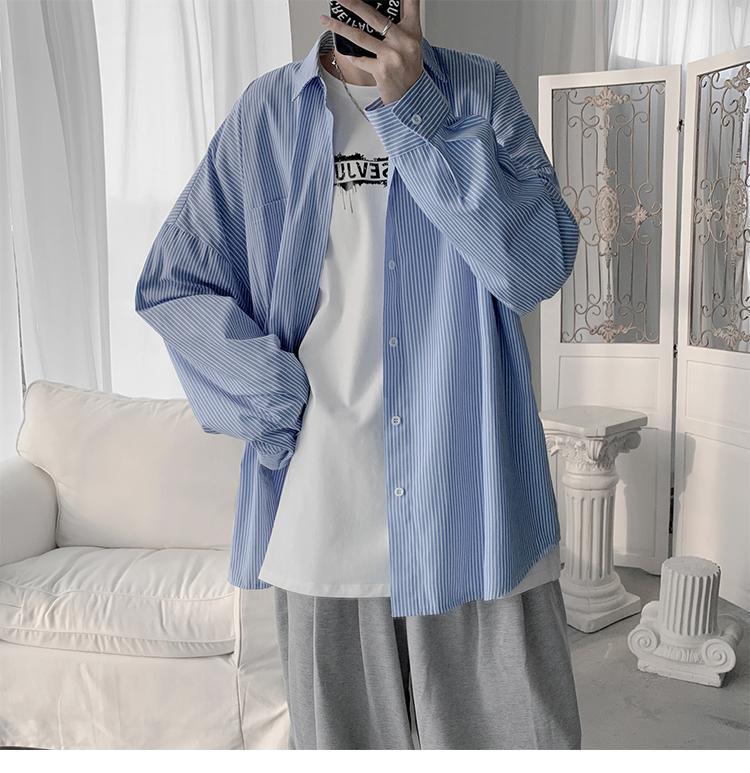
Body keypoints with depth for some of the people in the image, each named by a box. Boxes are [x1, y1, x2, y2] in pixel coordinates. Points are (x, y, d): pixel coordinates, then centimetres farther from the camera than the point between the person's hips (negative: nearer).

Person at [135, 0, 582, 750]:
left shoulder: (480, 91, 4)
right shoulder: (269, 111, 6)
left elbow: (540, 265, -9)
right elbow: (170, 284, 6)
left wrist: (414, 109, -14)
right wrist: (274, 399, -5)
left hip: (475, 508, 0)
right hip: (326, 511, 1)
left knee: (515, 731, 7)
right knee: (344, 735, 15)